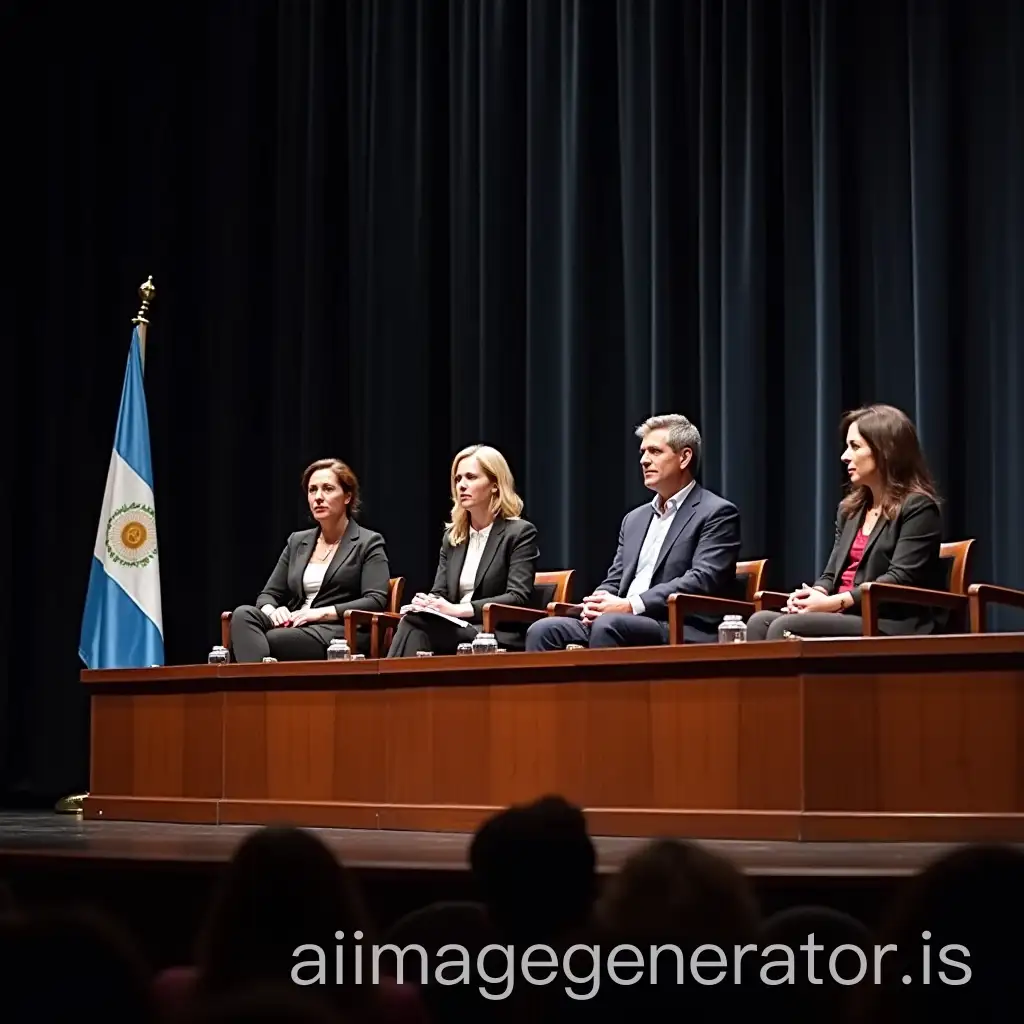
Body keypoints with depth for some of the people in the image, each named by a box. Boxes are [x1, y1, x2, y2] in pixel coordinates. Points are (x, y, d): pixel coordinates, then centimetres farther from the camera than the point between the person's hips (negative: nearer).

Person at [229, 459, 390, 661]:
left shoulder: (368, 543, 6)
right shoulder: (297, 542, 23)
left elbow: (376, 601, -7)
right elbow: (269, 594, 21)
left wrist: (322, 613, -16)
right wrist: (271, 611, -6)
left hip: (338, 635, -6)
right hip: (295, 629, 6)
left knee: (265, 642, -35)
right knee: (244, 614, -29)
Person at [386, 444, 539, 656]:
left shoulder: (520, 533, -1)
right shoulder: (452, 535, 20)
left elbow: (518, 598, -12)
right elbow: (440, 592, 15)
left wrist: (459, 609, -22)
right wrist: (426, 603, -12)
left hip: (500, 640, -5)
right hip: (456, 631, 5)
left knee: (415, 624, -31)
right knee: (412, 624, -31)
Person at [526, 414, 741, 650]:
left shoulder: (718, 514, 1)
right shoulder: (635, 519, 26)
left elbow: (702, 580, -12)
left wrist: (632, 606, -19)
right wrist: (596, 604, -3)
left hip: (680, 631, -7)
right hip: (620, 623, 7)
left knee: (608, 625, -36)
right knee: (544, 630, -18)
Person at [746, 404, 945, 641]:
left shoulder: (918, 508, -4)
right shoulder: (850, 508, 23)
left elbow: (900, 579, -14)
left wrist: (834, 602, -18)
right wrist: (816, 593, -4)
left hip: (886, 626, -8)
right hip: (844, 617, 8)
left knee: (785, 628, -28)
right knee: (760, 622, -18)